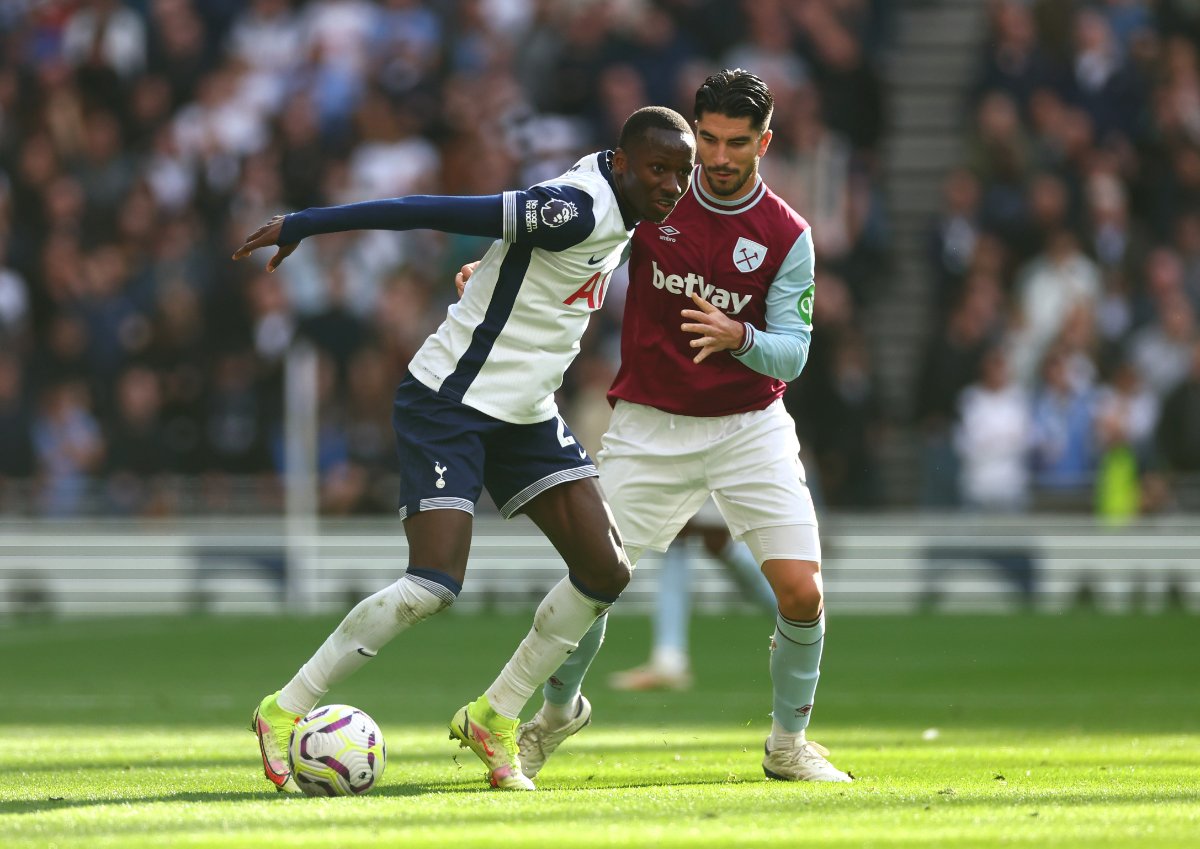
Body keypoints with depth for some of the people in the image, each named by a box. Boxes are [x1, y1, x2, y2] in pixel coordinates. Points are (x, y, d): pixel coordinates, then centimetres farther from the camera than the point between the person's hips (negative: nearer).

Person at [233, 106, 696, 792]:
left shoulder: (622, 205, 4)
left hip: (526, 413, 9)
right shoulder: (577, 209, -25)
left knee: (605, 570, -2)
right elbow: (432, 212, -25)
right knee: (434, 587, -19)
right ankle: (284, 712, -3)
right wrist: (303, 226, -24)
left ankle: (494, 719, 12)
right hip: (453, 402, -9)